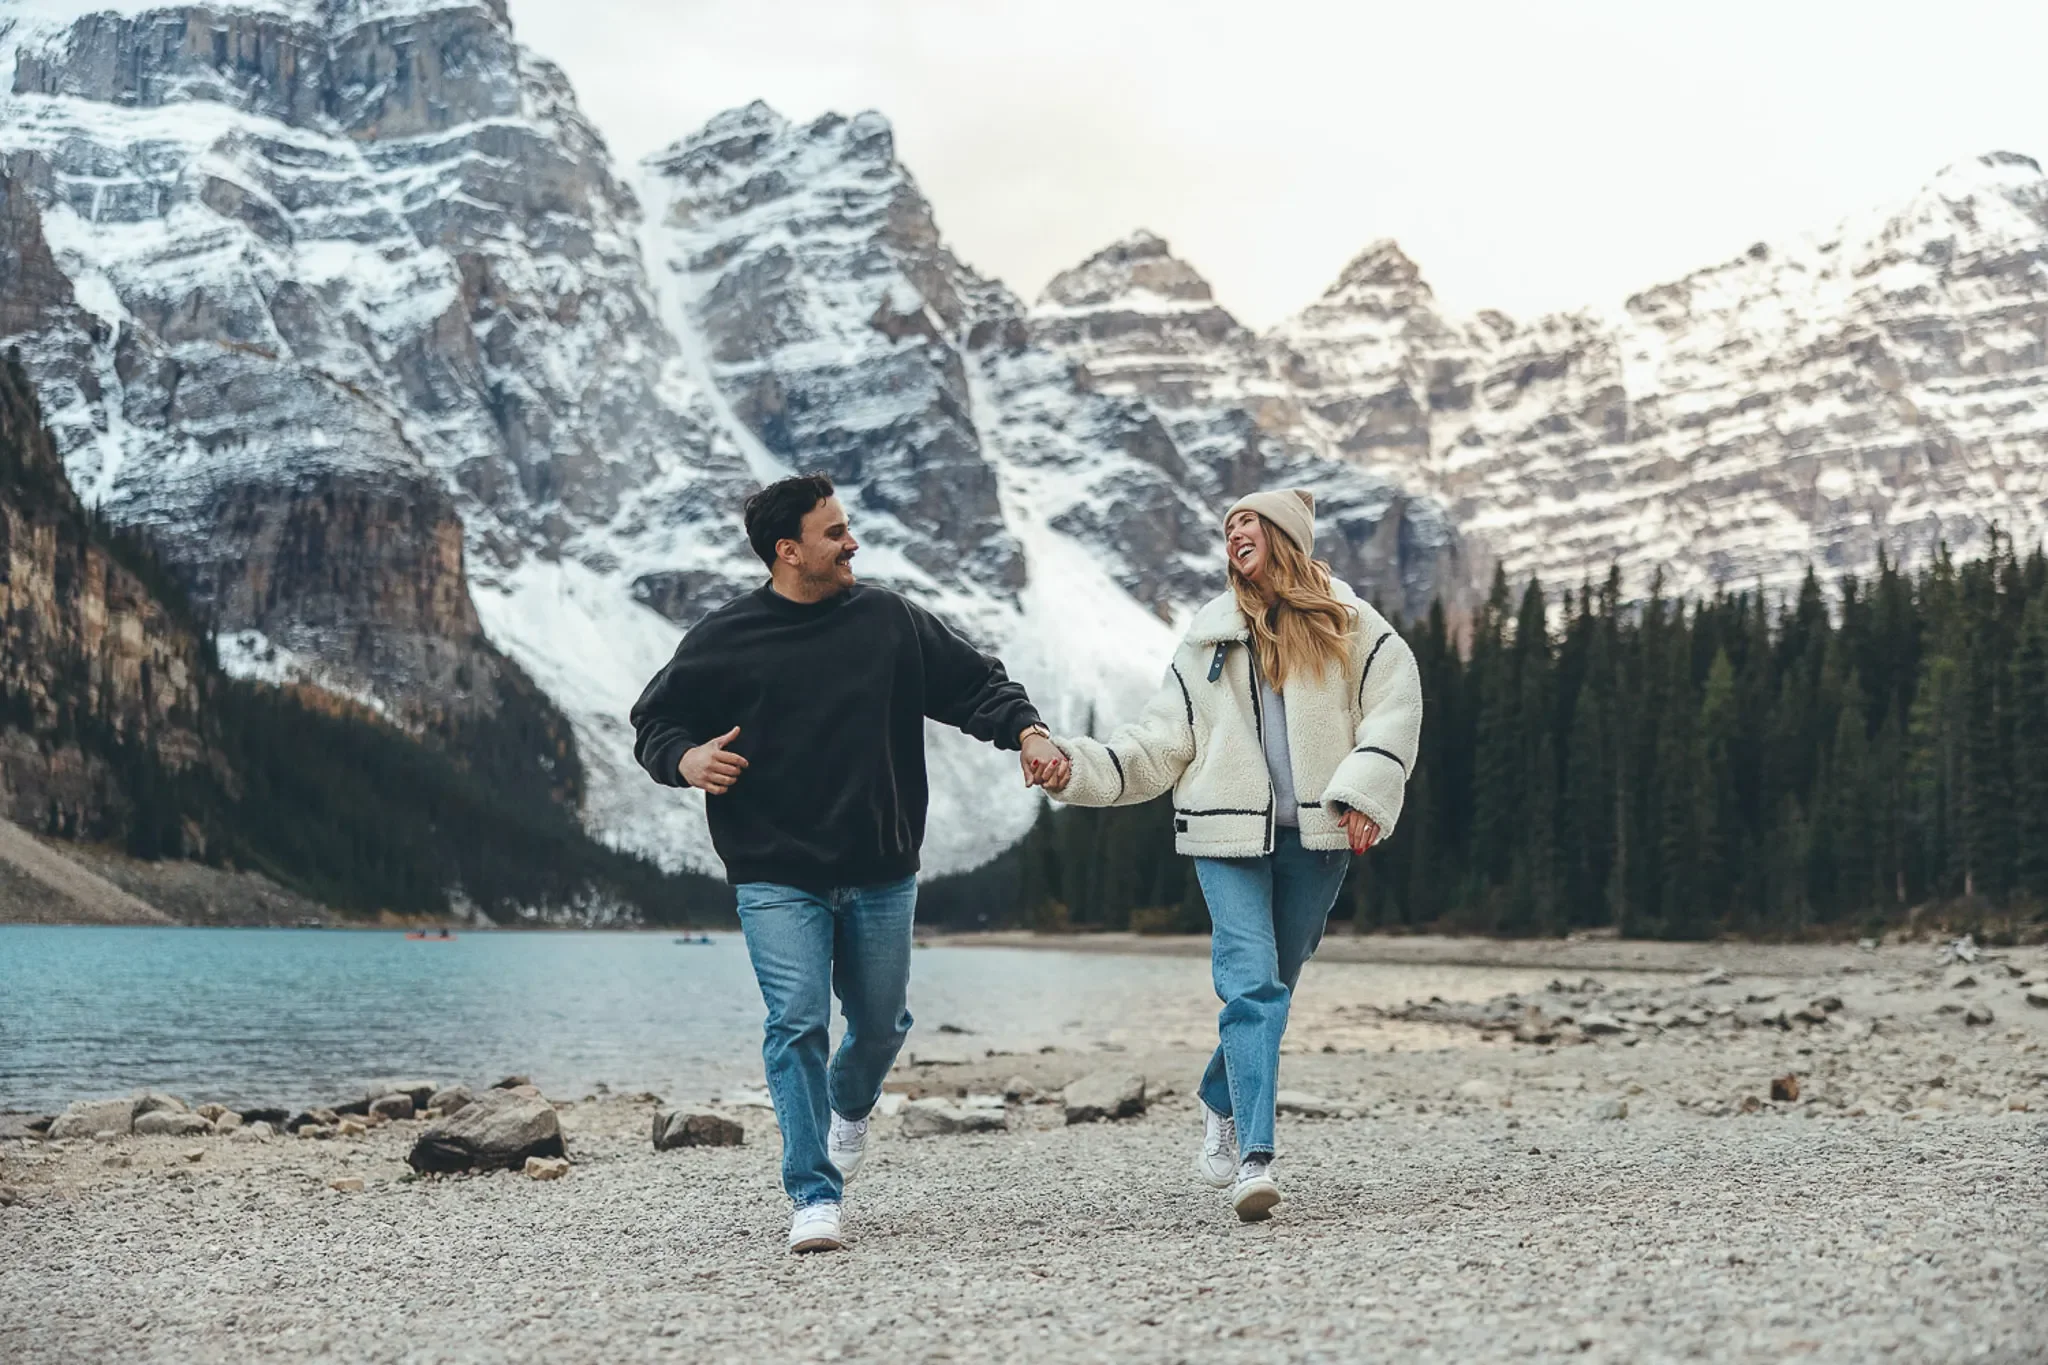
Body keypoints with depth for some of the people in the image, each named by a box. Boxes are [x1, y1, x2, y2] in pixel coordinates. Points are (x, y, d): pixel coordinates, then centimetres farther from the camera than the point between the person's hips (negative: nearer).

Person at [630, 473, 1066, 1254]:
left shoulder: (889, 621, 4)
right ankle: (815, 1196, -8)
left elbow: (973, 683, 11)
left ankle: (850, 1106, 48)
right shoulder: (724, 641, -3)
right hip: (777, 880, -3)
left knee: (880, 1025, 13)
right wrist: (685, 760, -15)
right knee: (796, 1023, -13)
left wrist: (1024, 730, -7)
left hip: (881, 875, 3)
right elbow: (654, 722, 7)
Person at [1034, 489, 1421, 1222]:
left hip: (1316, 834, 0)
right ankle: (1255, 1158, -20)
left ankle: (1223, 1106, 36)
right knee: (1251, 985, -15)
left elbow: (1394, 707, 1)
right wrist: (1080, 768, -3)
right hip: (1228, 834, 0)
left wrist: (1363, 793, -11)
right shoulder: (1209, 636, 11)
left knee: (1272, 986, 10)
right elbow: (1160, 741, 9)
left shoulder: (1347, 624, 5)